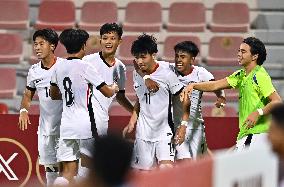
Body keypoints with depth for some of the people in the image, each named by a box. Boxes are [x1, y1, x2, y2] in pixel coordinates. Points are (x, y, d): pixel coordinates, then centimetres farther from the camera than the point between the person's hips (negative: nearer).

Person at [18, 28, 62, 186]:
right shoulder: (34, 71, 5)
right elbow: (28, 95, 16)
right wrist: (24, 110, -3)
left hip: (65, 126, -5)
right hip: (45, 127, 5)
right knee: (49, 165, 12)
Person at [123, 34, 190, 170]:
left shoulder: (167, 75, -11)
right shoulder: (136, 75, 6)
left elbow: (185, 100, -7)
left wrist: (183, 126, -15)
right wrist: (131, 123, 11)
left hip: (164, 130, -5)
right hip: (143, 132, 5)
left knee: (166, 168, -20)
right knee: (144, 171, 5)